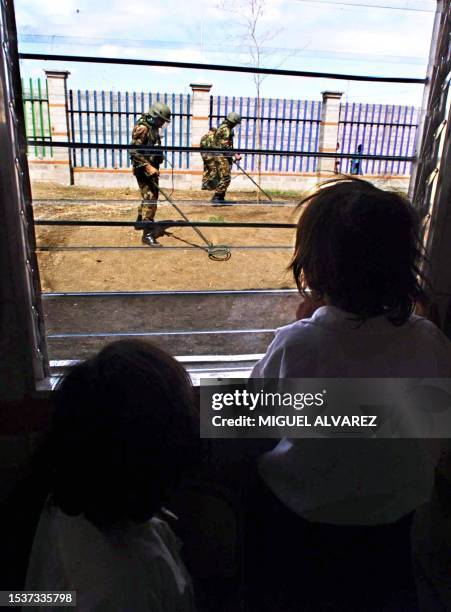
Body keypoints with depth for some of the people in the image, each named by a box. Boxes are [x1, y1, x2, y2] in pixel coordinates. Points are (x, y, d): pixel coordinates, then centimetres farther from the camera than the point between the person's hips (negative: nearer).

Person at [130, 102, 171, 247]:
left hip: (152, 168, 10)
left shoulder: (153, 128, 12)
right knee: (150, 200, -12)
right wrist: (148, 166, -27)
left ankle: (141, 222, 39)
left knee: (149, 198, 22)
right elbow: (134, 151, -23)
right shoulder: (142, 128, -16)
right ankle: (147, 234, -11)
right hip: (144, 170, -10)